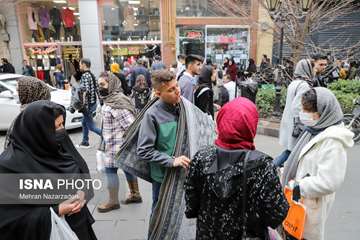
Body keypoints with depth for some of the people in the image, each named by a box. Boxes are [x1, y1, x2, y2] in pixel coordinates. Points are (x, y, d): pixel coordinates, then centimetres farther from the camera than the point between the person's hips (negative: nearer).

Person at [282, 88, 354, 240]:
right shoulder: (315, 129, 2)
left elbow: (328, 182, -27)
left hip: (311, 204, -8)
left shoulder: (332, 142, -24)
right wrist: (285, 172, 7)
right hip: (297, 199, 8)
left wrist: (296, 186, -20)